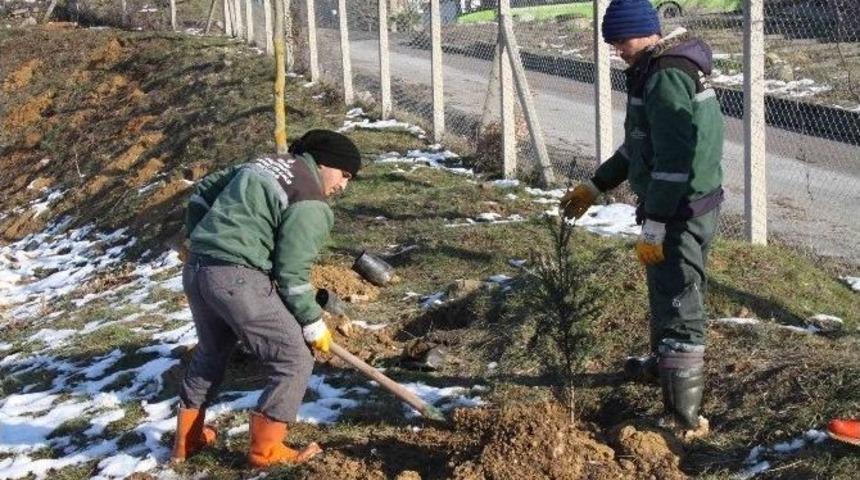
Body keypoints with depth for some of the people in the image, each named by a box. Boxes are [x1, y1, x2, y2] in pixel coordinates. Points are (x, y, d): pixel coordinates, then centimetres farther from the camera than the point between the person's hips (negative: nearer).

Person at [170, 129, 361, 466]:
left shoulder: (265, 164, 19)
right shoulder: (310, 204, -7)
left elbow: (204, 191, 25)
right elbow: (291, 274, -10)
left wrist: (197, 239, 34)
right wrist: (314, 323, 1)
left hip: (196, 270, 9)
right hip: (238, 279, -9)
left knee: (210, 353, 29)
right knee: (294, 360, 1)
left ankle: (188, 440, 40)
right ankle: (266, 449, 7)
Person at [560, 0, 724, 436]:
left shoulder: (667, 76, -21)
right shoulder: (653, 70, 13)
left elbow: (674, 158, -26)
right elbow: (639, 144, 23)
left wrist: (653, 227, -24)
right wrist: (594, 187, 23)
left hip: (681, 211, -11)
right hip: (683, 207, 11)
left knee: (677, 304, -9)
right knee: (666, 290, 27)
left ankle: (684, 414, -7)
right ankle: (664, 362, 49)